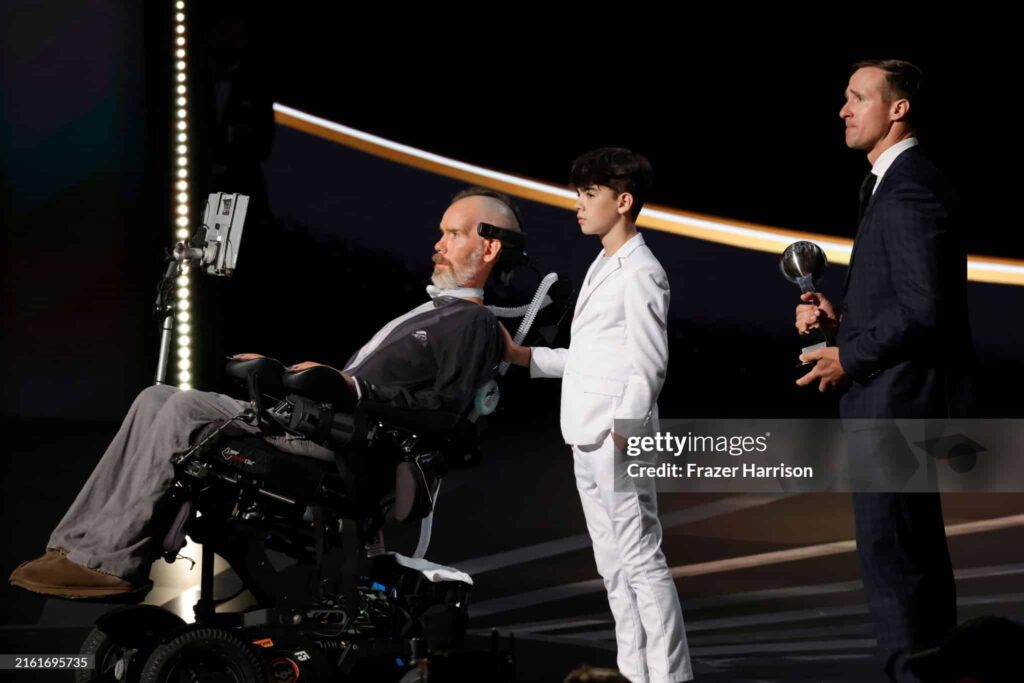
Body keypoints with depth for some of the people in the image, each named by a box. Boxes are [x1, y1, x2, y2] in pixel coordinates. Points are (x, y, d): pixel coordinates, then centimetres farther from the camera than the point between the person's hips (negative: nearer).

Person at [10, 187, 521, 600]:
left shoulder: (475, 324, -2)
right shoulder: (427, 313, 29)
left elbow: (446, 408, -15)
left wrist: (354, 387, -20)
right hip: (315, 417, 10)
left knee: (185, 408, -23)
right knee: (156, 399, -2)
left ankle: (110, 559, -22)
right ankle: (74, 545, -11)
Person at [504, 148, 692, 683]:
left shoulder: (640, 273, -10)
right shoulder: (602, 267, 18)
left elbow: (649, 365, -15)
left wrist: (624, 432, -22)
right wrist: (523, 356, 15)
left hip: (620, 442, -10)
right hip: (588, 440, 10)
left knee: (640, 561, -8)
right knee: (613, 564, 12)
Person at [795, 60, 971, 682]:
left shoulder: (910, 189, -18)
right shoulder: (899, 183, 15)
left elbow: (922, 309, -24)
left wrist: (849, 358, -14)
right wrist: (840, 318, 6)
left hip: (897, 403, -11)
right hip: (898, 404, 11)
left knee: (890, 553, -8)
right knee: (918, 555, 16)